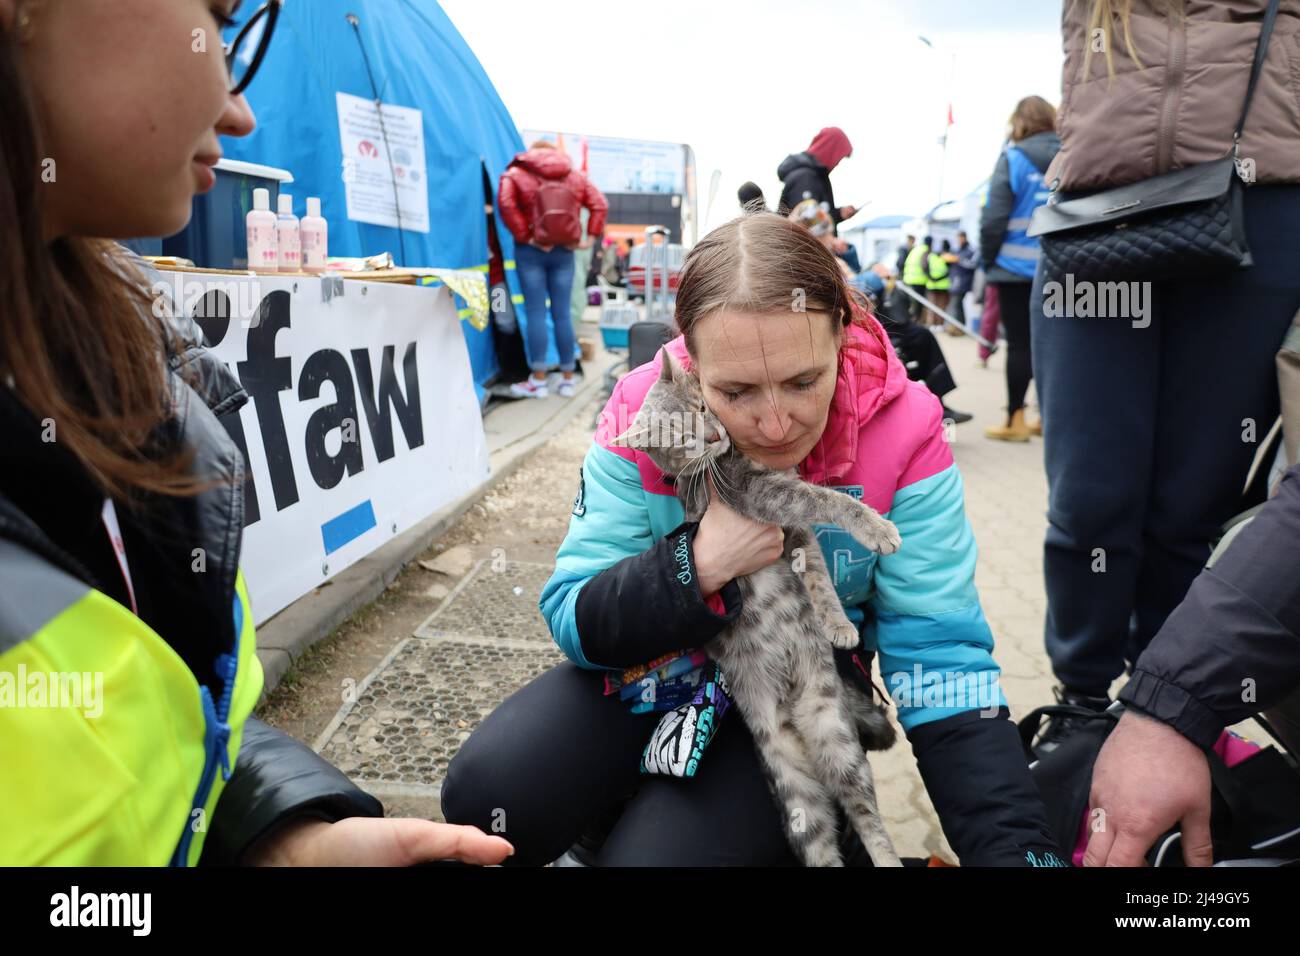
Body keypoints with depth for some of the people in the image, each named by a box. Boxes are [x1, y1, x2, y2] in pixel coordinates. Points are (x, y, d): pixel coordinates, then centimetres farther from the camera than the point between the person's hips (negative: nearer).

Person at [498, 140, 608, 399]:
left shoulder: (516, 174, 1)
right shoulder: (576, 176, 11)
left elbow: (506, 204, -15)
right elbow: (599, 204, 5)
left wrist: (523, 236, -11)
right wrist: (590, 236, 2)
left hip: (531, 251, -3)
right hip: (564, 251, 3)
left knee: (536, 312, -1)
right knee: (562, 313, 6)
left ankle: (538, 380, -1)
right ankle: (567, 379, 9)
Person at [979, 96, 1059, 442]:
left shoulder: (1013, 157, -6)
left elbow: (994, 216, -10)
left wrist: (988, 259, 2)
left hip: (1017, 266, -4)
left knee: (1019, 343, 1)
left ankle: (1016, 420, 4)